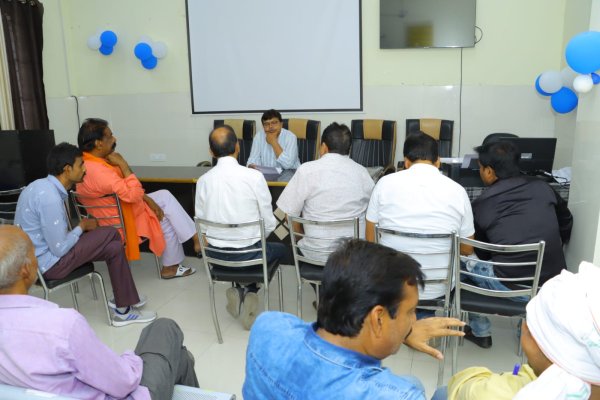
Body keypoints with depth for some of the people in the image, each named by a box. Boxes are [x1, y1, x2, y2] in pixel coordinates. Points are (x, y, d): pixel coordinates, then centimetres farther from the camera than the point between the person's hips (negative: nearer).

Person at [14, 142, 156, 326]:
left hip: (42, 254, 9)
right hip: (48, 263, -9)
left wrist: (82, 228, 2)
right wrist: (82, 226, -8)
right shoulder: (50, 197, -26)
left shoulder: (43, 186, 4)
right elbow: (60, 249, -23)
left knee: (114, 247, 2)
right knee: (111, 234, -10)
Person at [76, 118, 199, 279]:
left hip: (119, 209, 9)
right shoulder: (97, 170, -32)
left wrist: (148, 200, 1)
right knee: (166, 220, 5)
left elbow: (127, 189, 8)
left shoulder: (90, 162, 1)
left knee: (165, 196, 10)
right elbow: (133, 194, -33)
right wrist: (123, 164, -25)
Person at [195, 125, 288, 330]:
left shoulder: (203, 180, -6)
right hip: (249, 253, -3)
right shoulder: (254, 176, -16)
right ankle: (249, 291, 12)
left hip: (216, 254, 4)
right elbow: (269, 223, -9)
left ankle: (239, 290, 15)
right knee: (280, 248, 27)